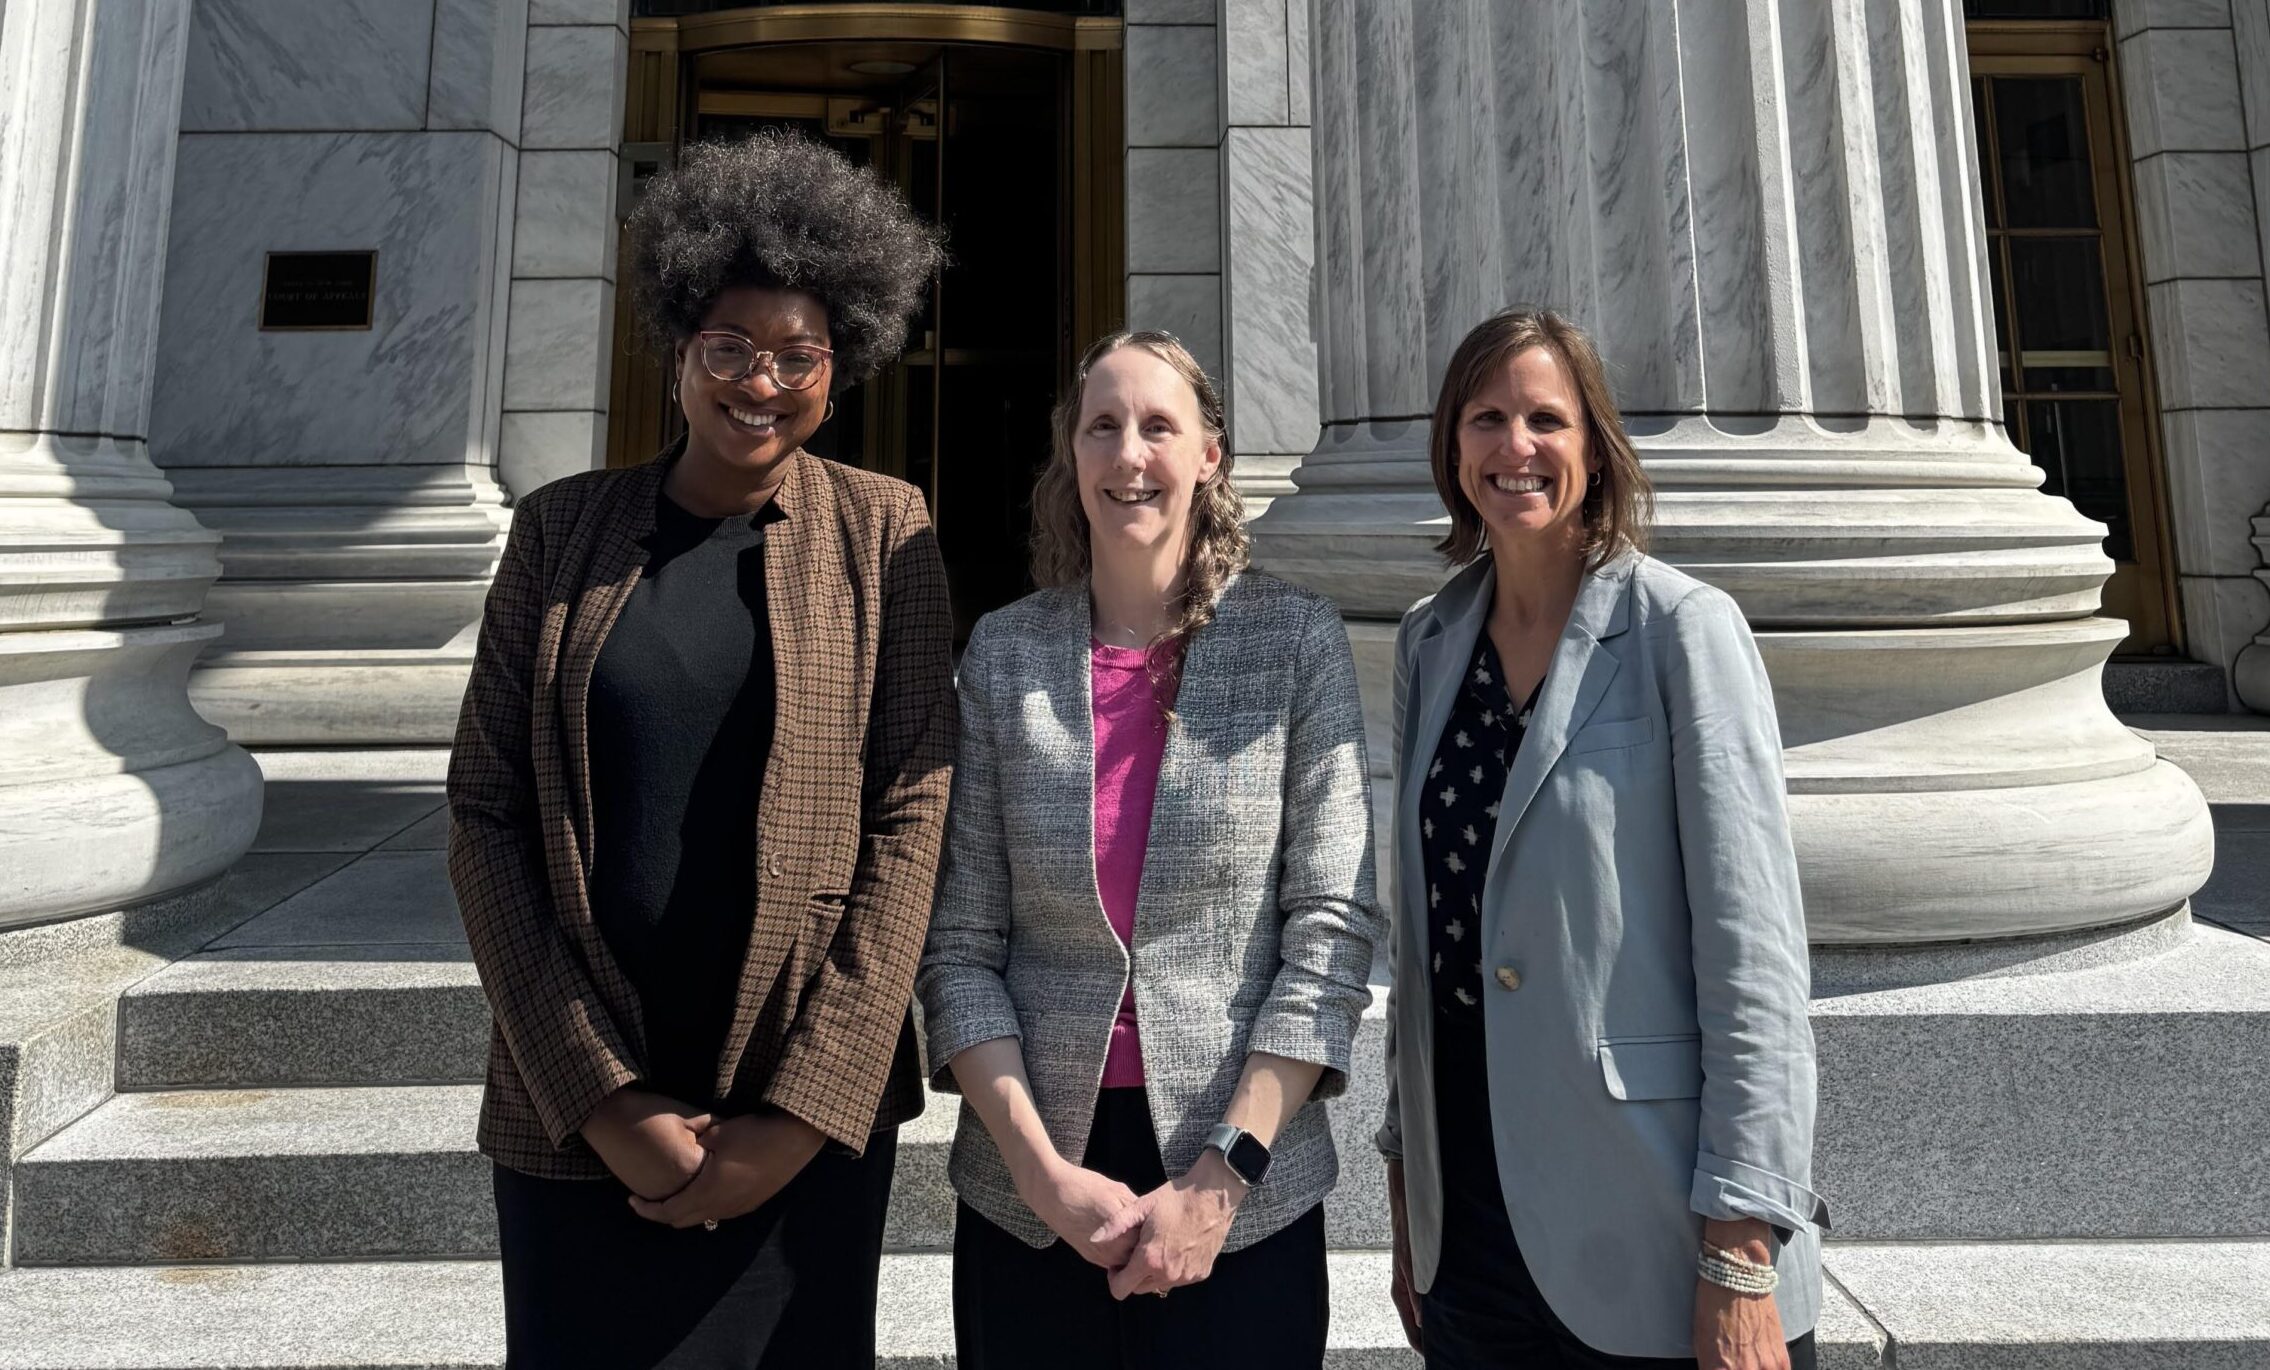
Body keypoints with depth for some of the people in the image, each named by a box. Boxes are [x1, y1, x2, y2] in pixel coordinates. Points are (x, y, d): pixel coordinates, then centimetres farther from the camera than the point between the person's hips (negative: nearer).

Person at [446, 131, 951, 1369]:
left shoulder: (882, 534, -2)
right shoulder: (560, 530, 3)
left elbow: (911, 818, -7)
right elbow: (486, 814, 0)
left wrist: (806, 1109, -10)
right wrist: (599, 1094, -7)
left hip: (816, 1113, -1)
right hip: (572, 1114, 2)